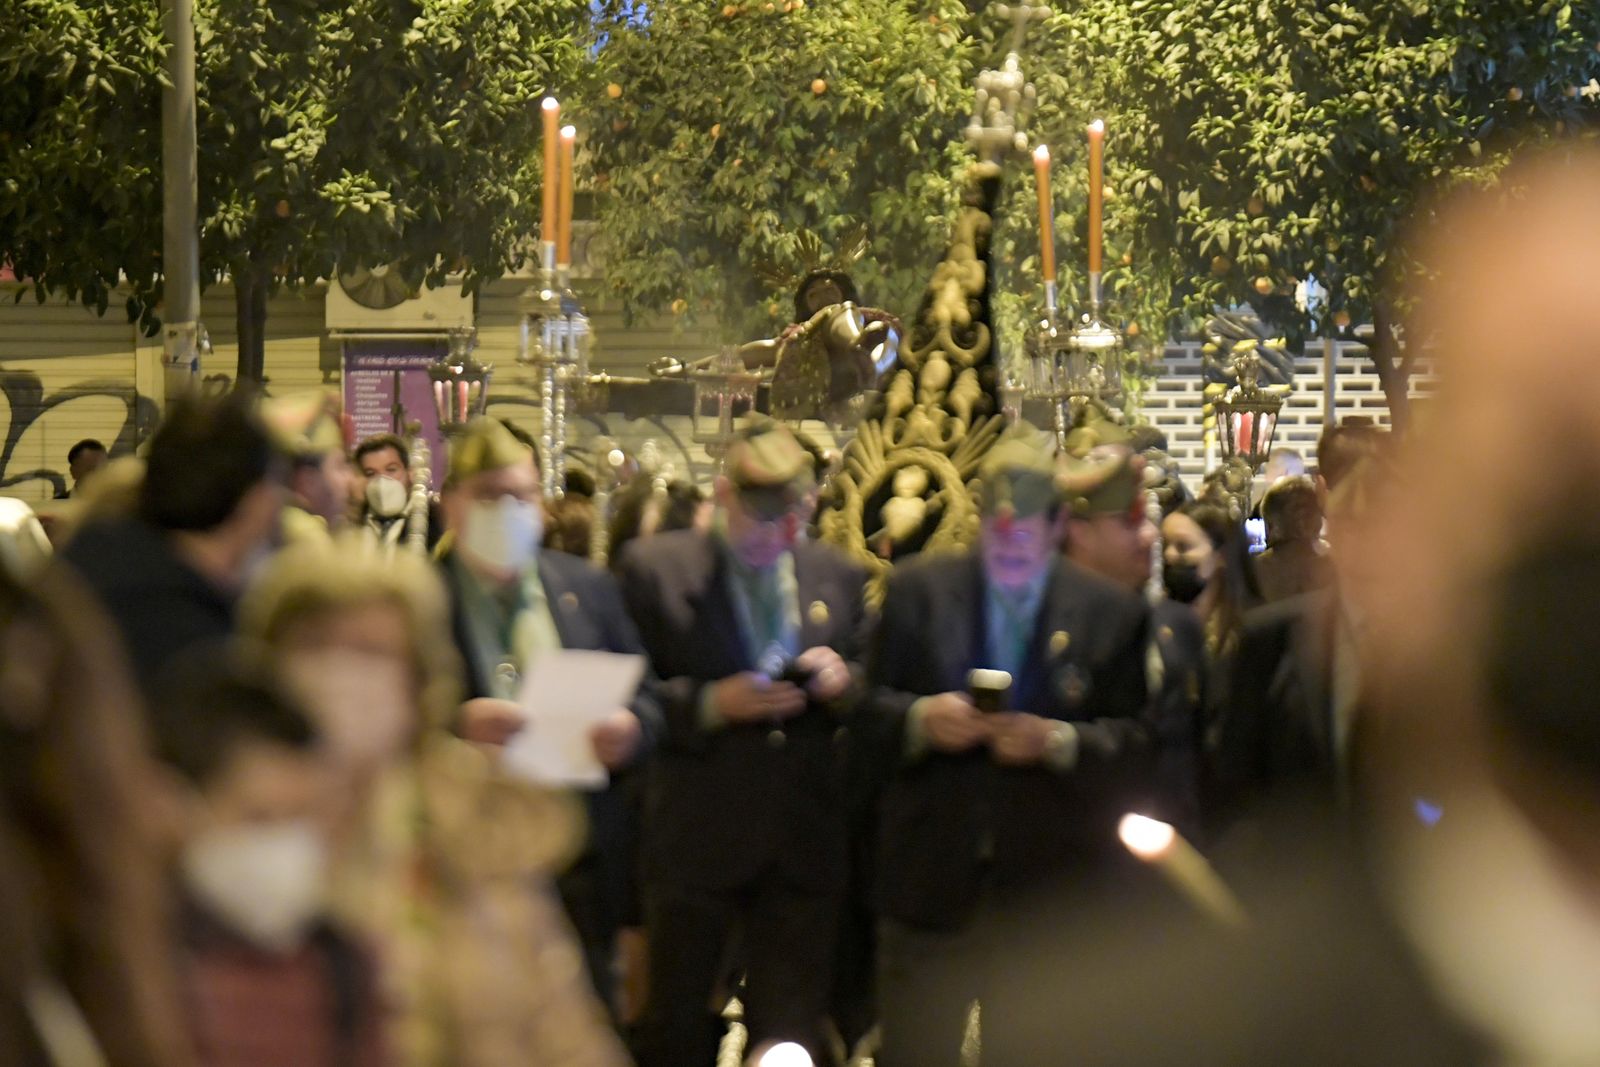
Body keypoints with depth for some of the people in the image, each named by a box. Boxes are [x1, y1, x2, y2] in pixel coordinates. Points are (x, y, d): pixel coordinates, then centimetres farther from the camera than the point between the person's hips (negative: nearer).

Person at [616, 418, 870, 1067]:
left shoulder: (839, 579, 8)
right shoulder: (654, 569, -2)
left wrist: (843, 684, -10)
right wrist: (710, 704, -18)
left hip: (805, 845, 3)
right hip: (695, 841, -3)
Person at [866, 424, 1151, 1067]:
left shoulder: (1113, 613, 2)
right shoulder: (916, 592, 6)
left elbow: (1133, 743, -1)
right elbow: (867, 707, 5)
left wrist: (1058, 741, -19)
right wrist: (920, 718, -16)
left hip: (1052, 892, -1)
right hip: (931, 884, 1)